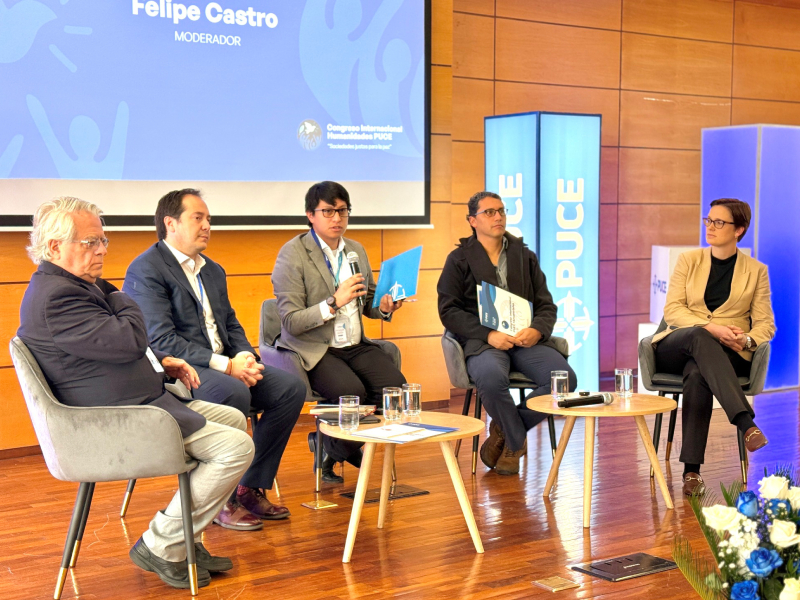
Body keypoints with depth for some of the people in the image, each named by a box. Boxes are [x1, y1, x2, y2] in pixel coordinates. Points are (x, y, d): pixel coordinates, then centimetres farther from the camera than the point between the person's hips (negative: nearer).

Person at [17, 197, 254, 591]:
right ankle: (160, 547, -5)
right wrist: (117, 296, -7)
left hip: (137, 401, 12)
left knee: (234, 419, 20)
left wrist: (161, 361, 10)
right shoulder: (56, 296, -22)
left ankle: (184, 539, 18)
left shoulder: (70, 283, 15)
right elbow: (130, 340, -26)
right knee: (236, 447, -17)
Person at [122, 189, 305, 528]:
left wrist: (245, 356, -5)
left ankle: (251, 488, -1)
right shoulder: (145, 270, -9)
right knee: (234, 393, -35)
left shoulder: (213, 271, 19)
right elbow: (160, 341, -19)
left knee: (291, 387, -8)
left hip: (223, 366, 9)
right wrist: (225, 365, -22)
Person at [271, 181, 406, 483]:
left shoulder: (356, 250, 13)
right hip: (313, 350, -6)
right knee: (352, 393, -32)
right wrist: (334, 303, -24)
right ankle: (336, 450, 2)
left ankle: (336, 448, 5)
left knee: (396, 387, -20)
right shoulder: (292, 254, -8)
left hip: (356, 345, 6)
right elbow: (291, 323, -13)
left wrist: (384, 306, 0)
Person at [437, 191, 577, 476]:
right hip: (481, 340, -3)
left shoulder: (525, 256, 20)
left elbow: (546, 305, 15)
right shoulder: (459, 259, 10)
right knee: (491, 378, -38)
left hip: (525, 338, 4)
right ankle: (517, 441, -9)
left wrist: (537, 330, -9)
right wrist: (488, 334, -15)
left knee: (565, 378, -24)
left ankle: (505, 431, -4)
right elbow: (449, 310, -1)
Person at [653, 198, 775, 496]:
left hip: (728, 354, -1)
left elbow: (765, 324, 6)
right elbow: (672, 310, 0)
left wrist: (746, 339, -19)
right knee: (700, 337, -38)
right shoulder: (688, 260, 12)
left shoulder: (756, 271, 11)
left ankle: (691, 471, -41)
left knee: (697, 374, -38)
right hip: (677, 348, 1)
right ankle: (746, 424, -50)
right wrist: (710, 328, -17)